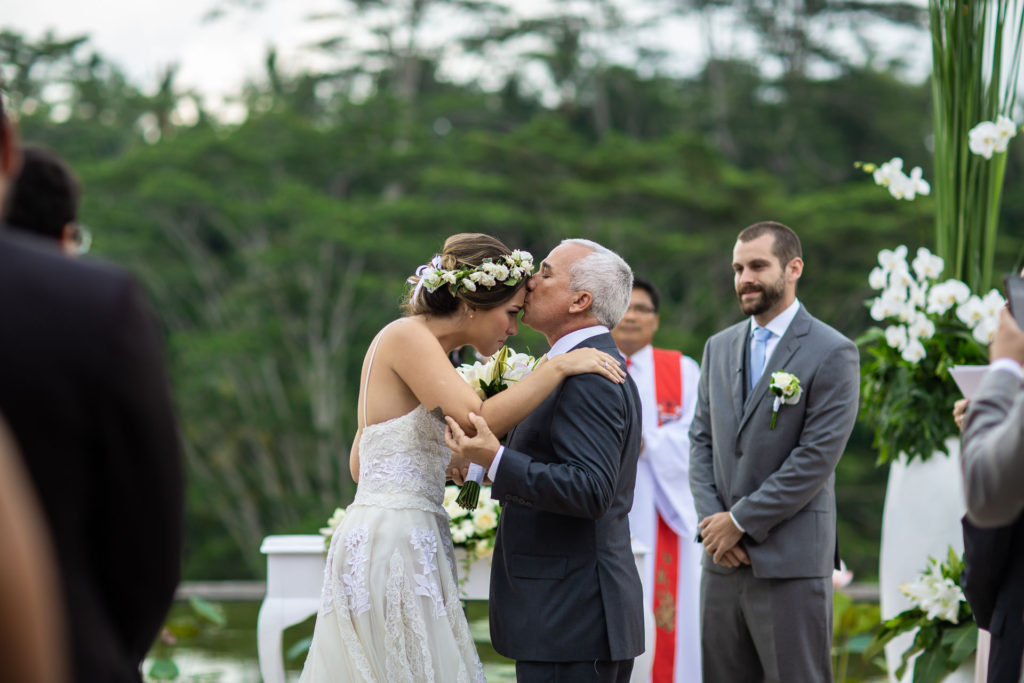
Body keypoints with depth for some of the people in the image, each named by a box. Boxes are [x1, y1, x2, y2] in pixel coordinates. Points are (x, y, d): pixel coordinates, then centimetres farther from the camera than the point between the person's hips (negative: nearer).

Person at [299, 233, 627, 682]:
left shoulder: (420, 345, 18)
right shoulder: (407, 336, -11)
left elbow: (360, 464, 21)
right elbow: (479, 421, -24)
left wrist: (450, 464, 16)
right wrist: (558, 367, -17)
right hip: (391, 542, -10)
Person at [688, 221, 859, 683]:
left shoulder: (832, 354, -6)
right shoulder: (719, 348, 14)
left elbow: (816, 457, -12)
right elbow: (702, 440, 13)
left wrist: (740, 521, -12)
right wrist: (712, 520, -3)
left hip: (790, 563, -6)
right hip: (723, 558, 6)